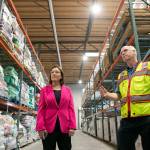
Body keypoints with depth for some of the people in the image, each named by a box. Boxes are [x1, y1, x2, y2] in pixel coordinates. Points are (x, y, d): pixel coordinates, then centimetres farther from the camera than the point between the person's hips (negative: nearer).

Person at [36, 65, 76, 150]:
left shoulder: (68, 90, 10)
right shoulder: (44, 90, 7)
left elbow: (71, 109, 5)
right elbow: (41, 109, 1)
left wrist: (72, 126, -4)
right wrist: (41, 127, -9)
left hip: (64, 127, 1)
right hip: (48, 127, -1)